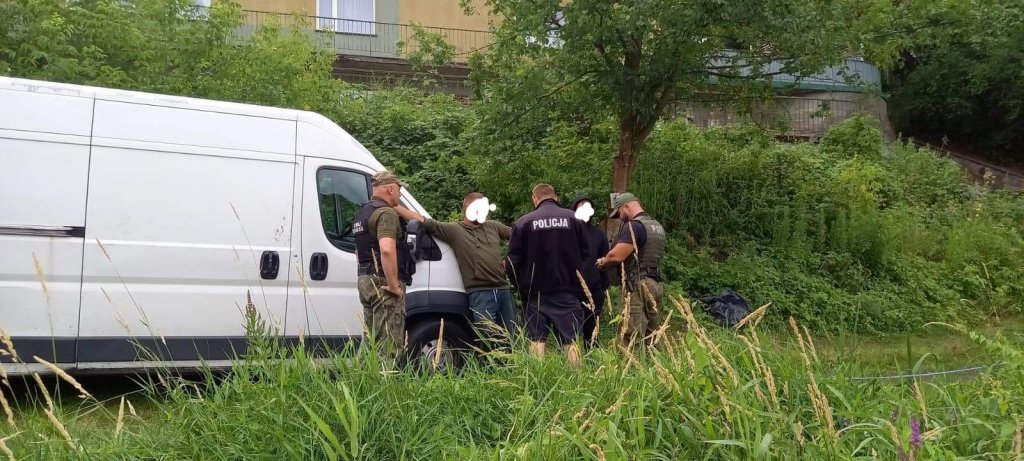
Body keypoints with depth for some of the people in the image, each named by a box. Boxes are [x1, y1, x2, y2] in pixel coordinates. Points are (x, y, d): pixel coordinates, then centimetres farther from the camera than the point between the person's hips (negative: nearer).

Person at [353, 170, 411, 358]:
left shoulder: (362, 213, 19)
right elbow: (387, 250, -28)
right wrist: (394, 285, -22)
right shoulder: (386, 213, -13)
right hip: (383, 282, -10)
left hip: (364, 280, 10)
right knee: (388, 346, -9)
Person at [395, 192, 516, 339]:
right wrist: (394, 206, -11)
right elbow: (423, 221, -6)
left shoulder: (493, 226, 13)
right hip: (480, 293, -5)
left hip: (503, 289, 5)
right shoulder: (453, 230, 0)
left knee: (510, 337, 11)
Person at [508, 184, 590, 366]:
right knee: (571, 339, 2)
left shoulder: (523, 222, -3)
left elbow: (514, 260, -2)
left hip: (536, 291, -1)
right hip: (567, 291, 1)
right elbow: (584, 254, 6)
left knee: (536, 338, 5)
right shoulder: (573, 218, 1)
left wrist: (520, 285, 12)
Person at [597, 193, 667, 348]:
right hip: (655, 285, 9)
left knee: (629, 340, -8)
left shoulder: (634, 226, -12)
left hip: (638, 287, -9)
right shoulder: (657, 226, 17)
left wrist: (602, 262, 2)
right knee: (652, 339, 11)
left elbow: (617, 256, -19)